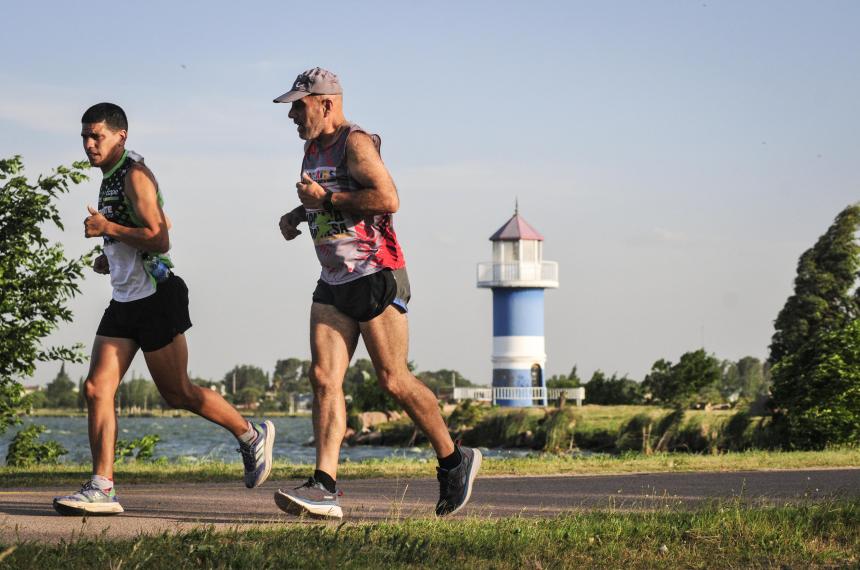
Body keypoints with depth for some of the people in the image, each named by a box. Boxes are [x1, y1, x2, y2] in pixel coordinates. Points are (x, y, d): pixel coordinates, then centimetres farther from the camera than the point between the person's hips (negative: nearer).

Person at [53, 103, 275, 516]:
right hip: (124, 300, 9)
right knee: (97, 388, -4)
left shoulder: (135, 176, -12)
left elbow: (159, 238, -21)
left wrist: (108, 229, -21)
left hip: (155, 297, -9)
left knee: (177, 393, 0)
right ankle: (101, 489, -7)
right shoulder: (110, 179, 18)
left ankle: (252, 436, 20)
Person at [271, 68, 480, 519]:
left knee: (393, 380, -3)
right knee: (324, 378, -6)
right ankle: (325, 487, -13)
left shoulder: (356, 143, -12)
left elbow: (388, 199, -25)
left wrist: (325, 198, -18)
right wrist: (299, 213, 16)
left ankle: (454, 461, 16)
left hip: (376, 278, -8)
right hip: (333, 282, 8)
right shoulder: (313, 149, 17)